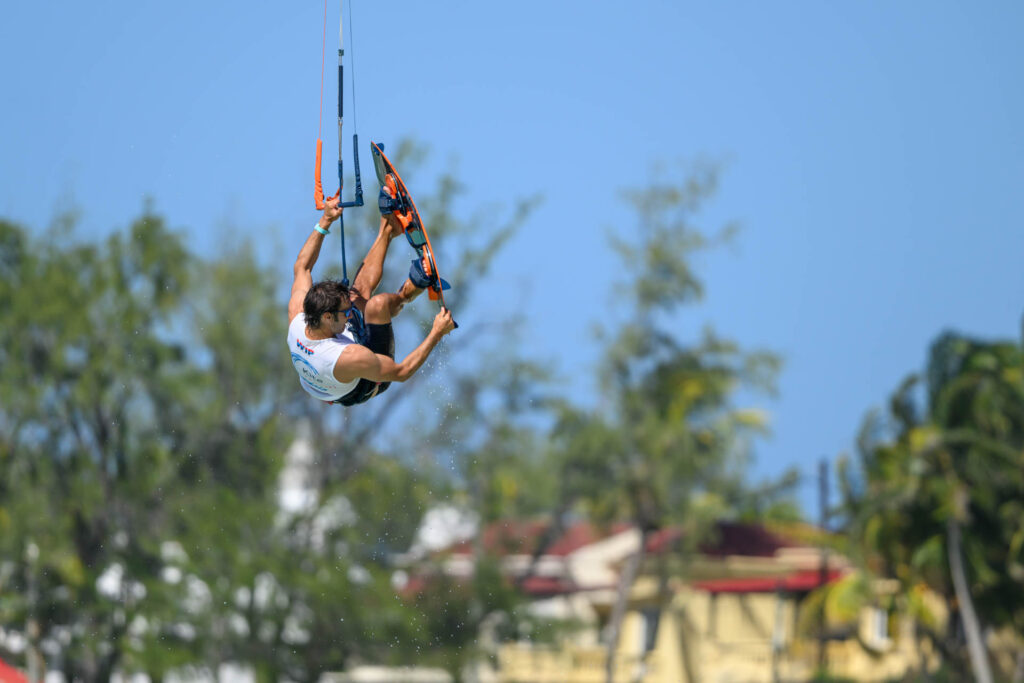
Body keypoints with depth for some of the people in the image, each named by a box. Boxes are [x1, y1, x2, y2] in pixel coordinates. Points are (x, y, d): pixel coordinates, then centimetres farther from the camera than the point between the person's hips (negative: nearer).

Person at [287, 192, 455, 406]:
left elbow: (302, 267, -12)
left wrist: (325, 221, -8)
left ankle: (387, 230, 25)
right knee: (377, 303, -23)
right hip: (362, 390, -6)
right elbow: (401, 372, -33)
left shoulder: (296, 318, -31)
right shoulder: (348, 357, -48)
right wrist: (436, 333, -29)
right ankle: (405, 294, 9)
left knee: (360, 290, 4)